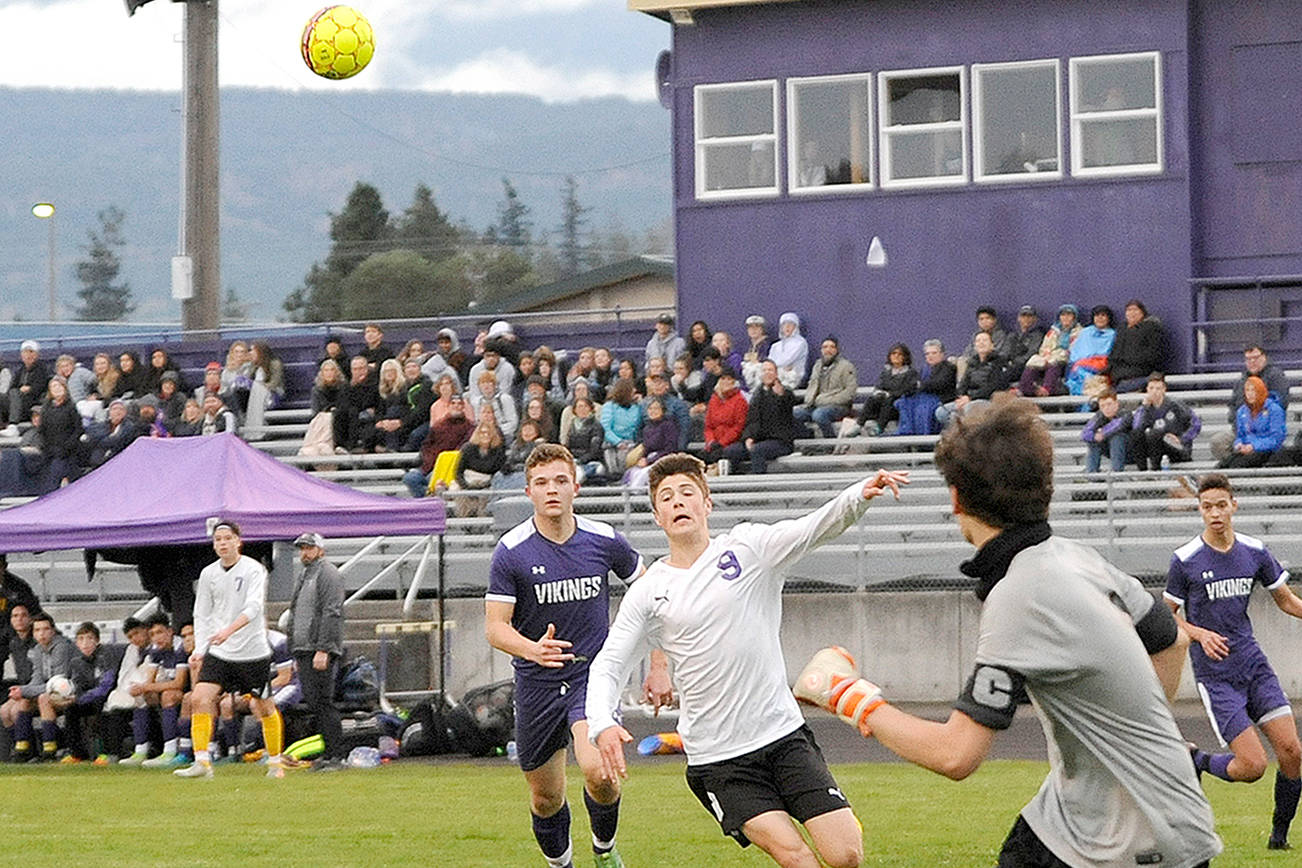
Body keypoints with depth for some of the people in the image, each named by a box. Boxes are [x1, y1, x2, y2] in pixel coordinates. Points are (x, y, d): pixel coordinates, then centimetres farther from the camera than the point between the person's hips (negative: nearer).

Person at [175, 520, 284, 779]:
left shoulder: (253, 570, -10)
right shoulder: (209, 574, 5)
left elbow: (253, 607, -23)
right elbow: (202, 615, 10)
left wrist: (229, 630, -37)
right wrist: (199, 650, -1)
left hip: (253, 651, -4)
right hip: (218, 652, 4)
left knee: (264, 708, 6)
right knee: (200, 699, -15)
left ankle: (275, 762, 24)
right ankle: (202, 762, -15)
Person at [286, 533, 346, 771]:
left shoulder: (328, 574, -6)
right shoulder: (304, 576, 23)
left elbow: (331, 614, -15)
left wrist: (323, 650, -22)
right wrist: (297, 654, 22)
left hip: (321, 650, -9)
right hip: (303, 649, 9)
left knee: (322, 702, -12)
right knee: (312, 704, 7)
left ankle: (335, 755, -11)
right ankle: (328, 752, 11)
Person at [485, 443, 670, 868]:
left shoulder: (605, 541, -5)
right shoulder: (511, 551, -10)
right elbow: (495, 626, -11)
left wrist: (658, 667, 9)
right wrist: (533, 650, -32)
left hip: (593, 673, -1)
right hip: (536, 685, 1)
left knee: (598, 773, -24)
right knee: (546, 798, 8)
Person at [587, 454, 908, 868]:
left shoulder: (747, 546, 2)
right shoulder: (648, 593, 4)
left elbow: (814, 528, -13)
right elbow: (607, 667, 6)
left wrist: (859, 496, -34)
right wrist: (602, 725, -14)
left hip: (785, 736, 1)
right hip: (717, 761, -1)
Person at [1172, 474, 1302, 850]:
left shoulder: (1255, 551, 3)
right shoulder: (1185, 560, -8)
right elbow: (1168, 614, 2)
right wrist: (1201, 634, -15)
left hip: (1253, 664, 4)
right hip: (1215, 674, -4)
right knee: (1252, 766, -13)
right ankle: (1196, 761, 18)